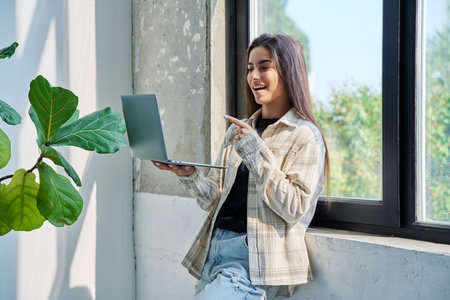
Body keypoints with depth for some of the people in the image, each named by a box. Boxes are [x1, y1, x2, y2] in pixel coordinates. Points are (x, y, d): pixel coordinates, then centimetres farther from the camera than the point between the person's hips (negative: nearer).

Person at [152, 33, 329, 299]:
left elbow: (294, 208, -13)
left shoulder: (304, 136, -4)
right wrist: (190, 175, -5)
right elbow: (215, 199, 14)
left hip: (252, 257, -6)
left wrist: (255, 152, -16)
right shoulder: (239, 131, 16)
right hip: (214, 249, 7)